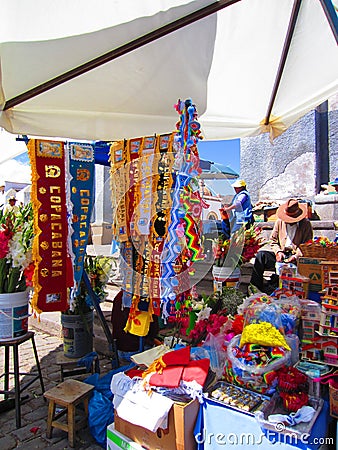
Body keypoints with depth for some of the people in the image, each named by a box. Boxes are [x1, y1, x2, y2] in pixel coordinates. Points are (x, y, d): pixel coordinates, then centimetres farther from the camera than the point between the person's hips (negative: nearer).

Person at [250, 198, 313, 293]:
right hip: (281, 255, 4)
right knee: (261, 255, -24)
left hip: (296, 258, -4)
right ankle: (255, 288, -25)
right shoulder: (280, 221, 11)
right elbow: (273, 240, 16)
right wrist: (278, 252, -4)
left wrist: (296, 256, -18)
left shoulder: (306, 224, 2)